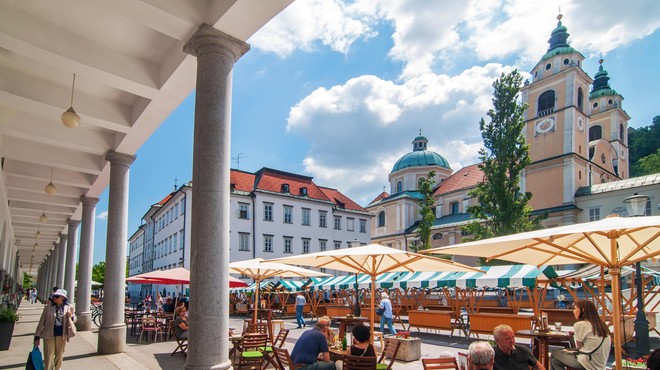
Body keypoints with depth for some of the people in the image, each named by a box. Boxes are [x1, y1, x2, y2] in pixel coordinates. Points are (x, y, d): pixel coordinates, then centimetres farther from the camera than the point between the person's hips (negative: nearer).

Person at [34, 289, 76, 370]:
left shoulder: (69, 308, -4)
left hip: (62, 335, 1)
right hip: (49, 335, -1)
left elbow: (74, 319, 9)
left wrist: (71, 317, -15)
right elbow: (42, 322, -3)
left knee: (59, 354, 17)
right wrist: (37, 336, -4)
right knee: (49, 356, 4)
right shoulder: (48, 307, -7)